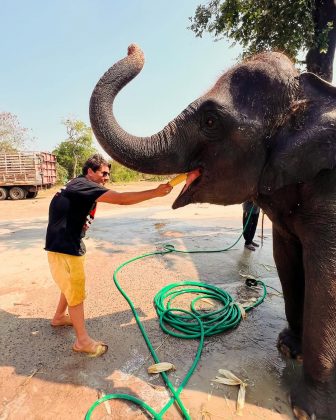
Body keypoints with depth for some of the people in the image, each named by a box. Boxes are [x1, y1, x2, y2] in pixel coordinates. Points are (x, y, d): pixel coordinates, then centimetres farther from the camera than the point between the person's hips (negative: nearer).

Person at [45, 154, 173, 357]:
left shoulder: (81, 187, 10)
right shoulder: (83, 185, -21)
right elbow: (121, 199, -31)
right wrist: (155, 192, -29)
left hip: (71, 243, 10)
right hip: (63, 247, -10)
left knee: (73, 285, 24)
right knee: (76, 291, 0)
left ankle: (59, 317, 46)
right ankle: (83, 341, 14)